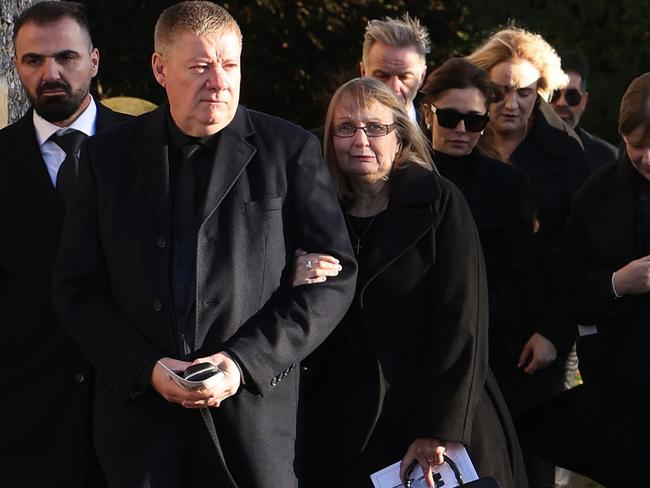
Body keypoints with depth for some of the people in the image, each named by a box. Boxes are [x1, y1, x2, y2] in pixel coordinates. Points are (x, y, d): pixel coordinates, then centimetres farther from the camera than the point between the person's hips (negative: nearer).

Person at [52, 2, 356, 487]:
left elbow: (334, 277, -1)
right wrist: (146, 369, -8)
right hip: (138, 411, 2)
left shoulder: (291, 151, 2)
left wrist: (244, 362, -11)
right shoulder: (108, 155, 7)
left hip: (256, 412, -1)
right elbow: (76, 287, 6)